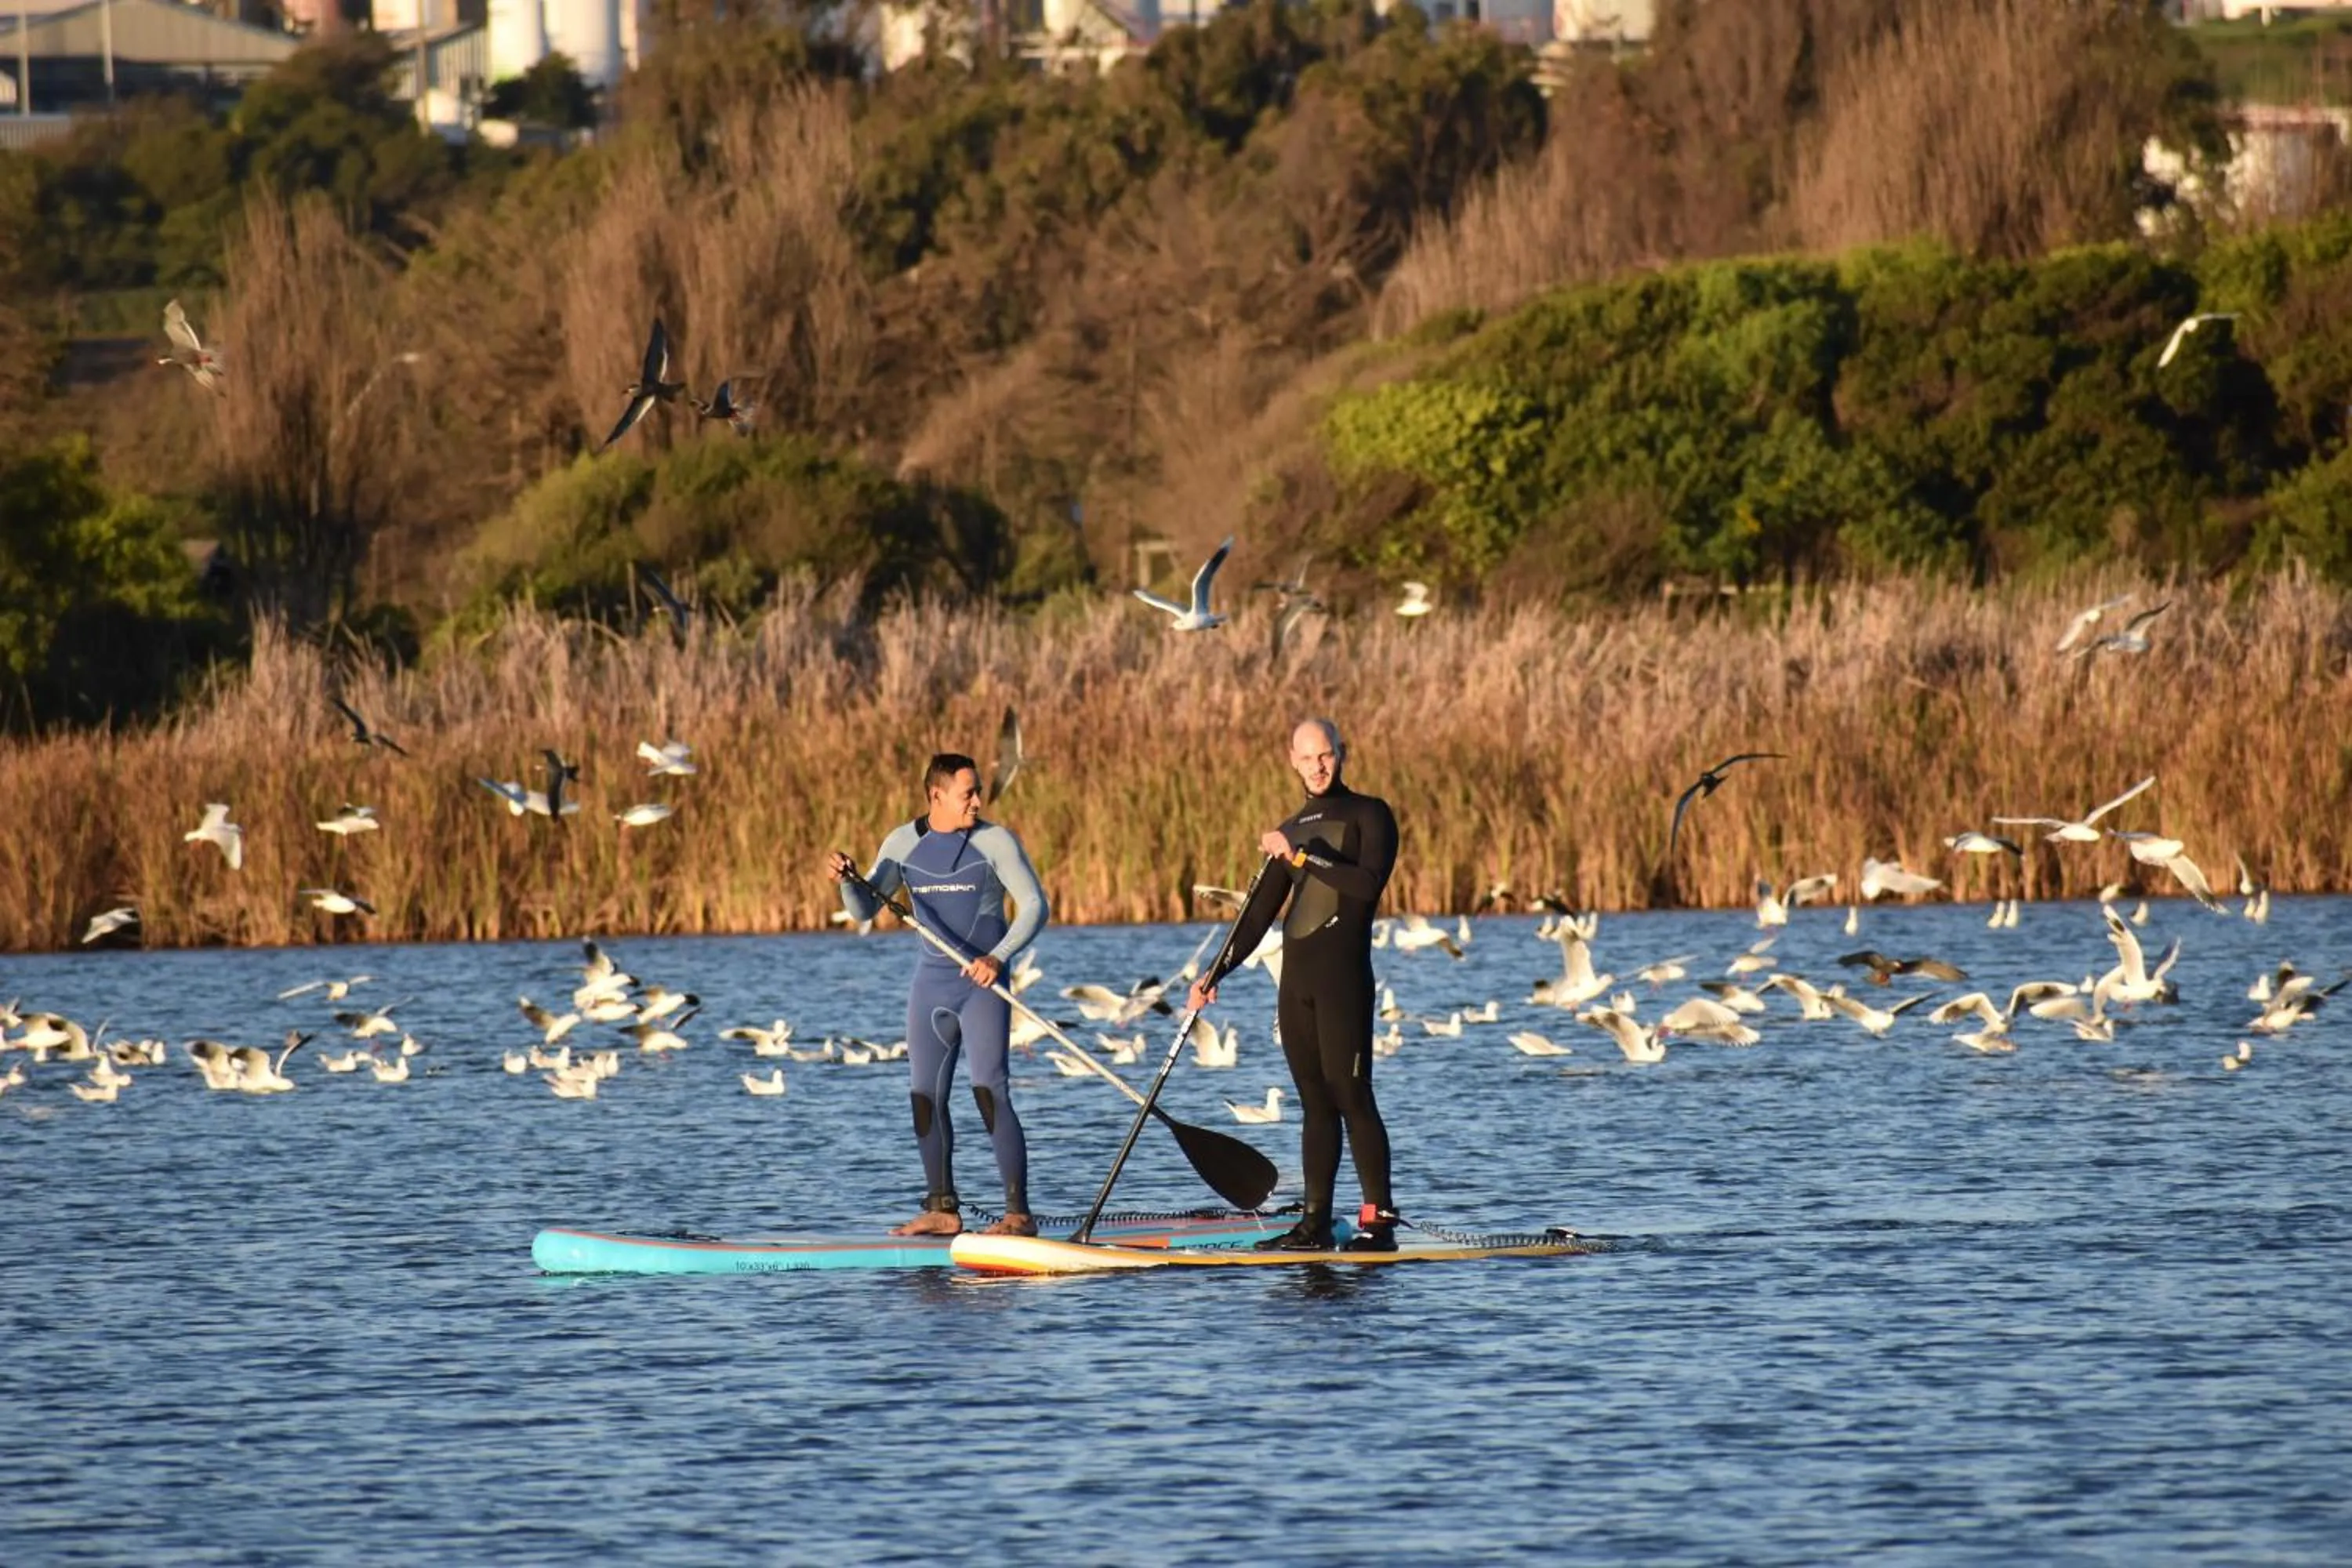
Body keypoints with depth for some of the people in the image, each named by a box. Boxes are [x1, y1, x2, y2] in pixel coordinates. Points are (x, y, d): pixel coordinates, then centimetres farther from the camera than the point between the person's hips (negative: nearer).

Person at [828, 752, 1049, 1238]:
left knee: (990, 1092, -15)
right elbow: (864, 910, 5)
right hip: (930, 985, 5)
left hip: (982, 985, -5)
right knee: (927, 1098, 7)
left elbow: (1034, 906, -8)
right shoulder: (904, 844, 5)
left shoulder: (995, 841, -5)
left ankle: (1018, 1213, -15)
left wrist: (998, 957, -21)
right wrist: (848, 880, -17)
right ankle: (942, 1210, 19)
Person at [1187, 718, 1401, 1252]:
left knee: (1351, 1096, -12)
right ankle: (1316, 1223, 7)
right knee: (1315, 1104, 7)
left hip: (1343, 975, -7)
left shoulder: (1369, 815, 1)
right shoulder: (1290, 832, 20)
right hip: (1296, 981, 7)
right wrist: (1216, 973, 12)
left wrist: (1303, 855, -18)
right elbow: (1259, 916, 20)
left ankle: (1379, 1221, -14)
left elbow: (1368, 883, -16)